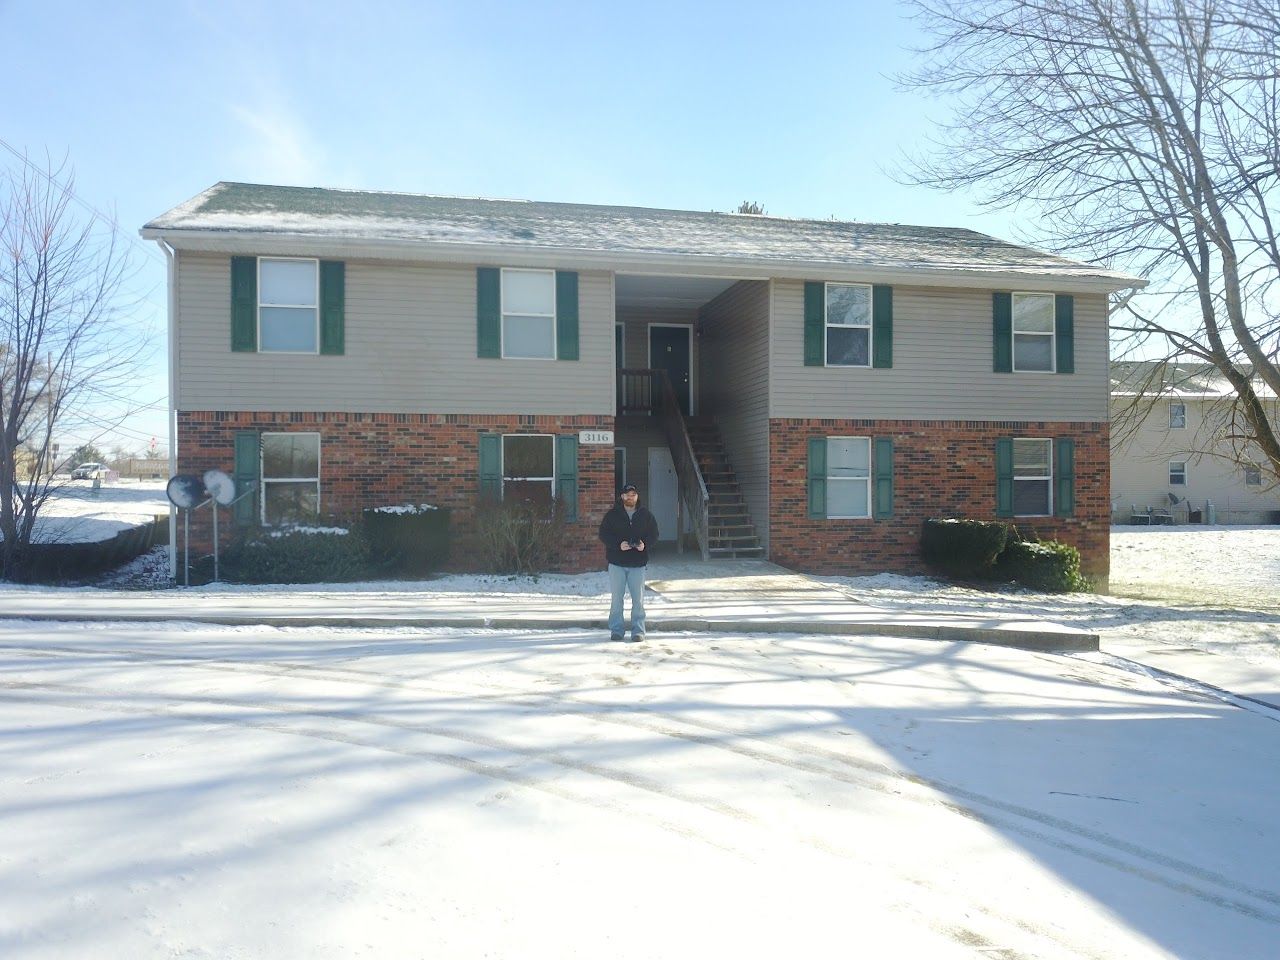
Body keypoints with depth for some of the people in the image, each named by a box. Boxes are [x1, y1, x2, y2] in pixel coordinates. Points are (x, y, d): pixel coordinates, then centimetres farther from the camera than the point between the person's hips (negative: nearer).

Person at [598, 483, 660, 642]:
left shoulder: (645, 515, 7)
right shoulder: (612, 514, 2)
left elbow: (654, 534, 9)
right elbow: (603, 534, -2)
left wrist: (645, 544, -12)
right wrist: (618, 544, -17)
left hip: (638, 563, 1)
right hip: (616, 562, -1)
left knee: (638, 598, 1)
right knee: (616, 598, 4)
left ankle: (638, 630, 9)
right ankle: (616, 630, 13)